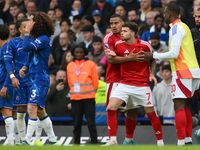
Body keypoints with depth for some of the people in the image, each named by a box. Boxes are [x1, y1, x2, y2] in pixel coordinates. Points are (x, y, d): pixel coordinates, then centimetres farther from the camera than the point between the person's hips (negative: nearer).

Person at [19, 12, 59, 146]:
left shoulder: (44, 39, -14)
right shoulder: (35, 39, 15)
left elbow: (27, 47, -27)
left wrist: (27, 32, -14)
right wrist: (24, 68, 6)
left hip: (40, 79, -10)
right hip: (33, 79, 10)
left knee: (32, 107, -17)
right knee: (40, 111, 13)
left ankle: (27, 141, -21)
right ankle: (53, 141, 20)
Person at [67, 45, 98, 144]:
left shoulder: (90, 64, 0)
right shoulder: (70, 66, 11)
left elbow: (95, 81, 5)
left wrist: (90, 93, 9)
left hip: (88, 98, -3)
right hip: (75, 98, 3)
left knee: (91, 122, -5)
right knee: (76, 122, 6)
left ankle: (94, 142, -1)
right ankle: (76, 143, 11)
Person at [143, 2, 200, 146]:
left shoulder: (176, 28, -11)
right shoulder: (184, 26, 19)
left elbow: (174, 54, -17)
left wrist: (154, 55, -7)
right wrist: (158, 57, 27)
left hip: (183, 72, -10)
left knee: (179, 106, -10)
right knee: (184, 106, 14)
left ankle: (181, 142, -16)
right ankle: (188, 139, 12)